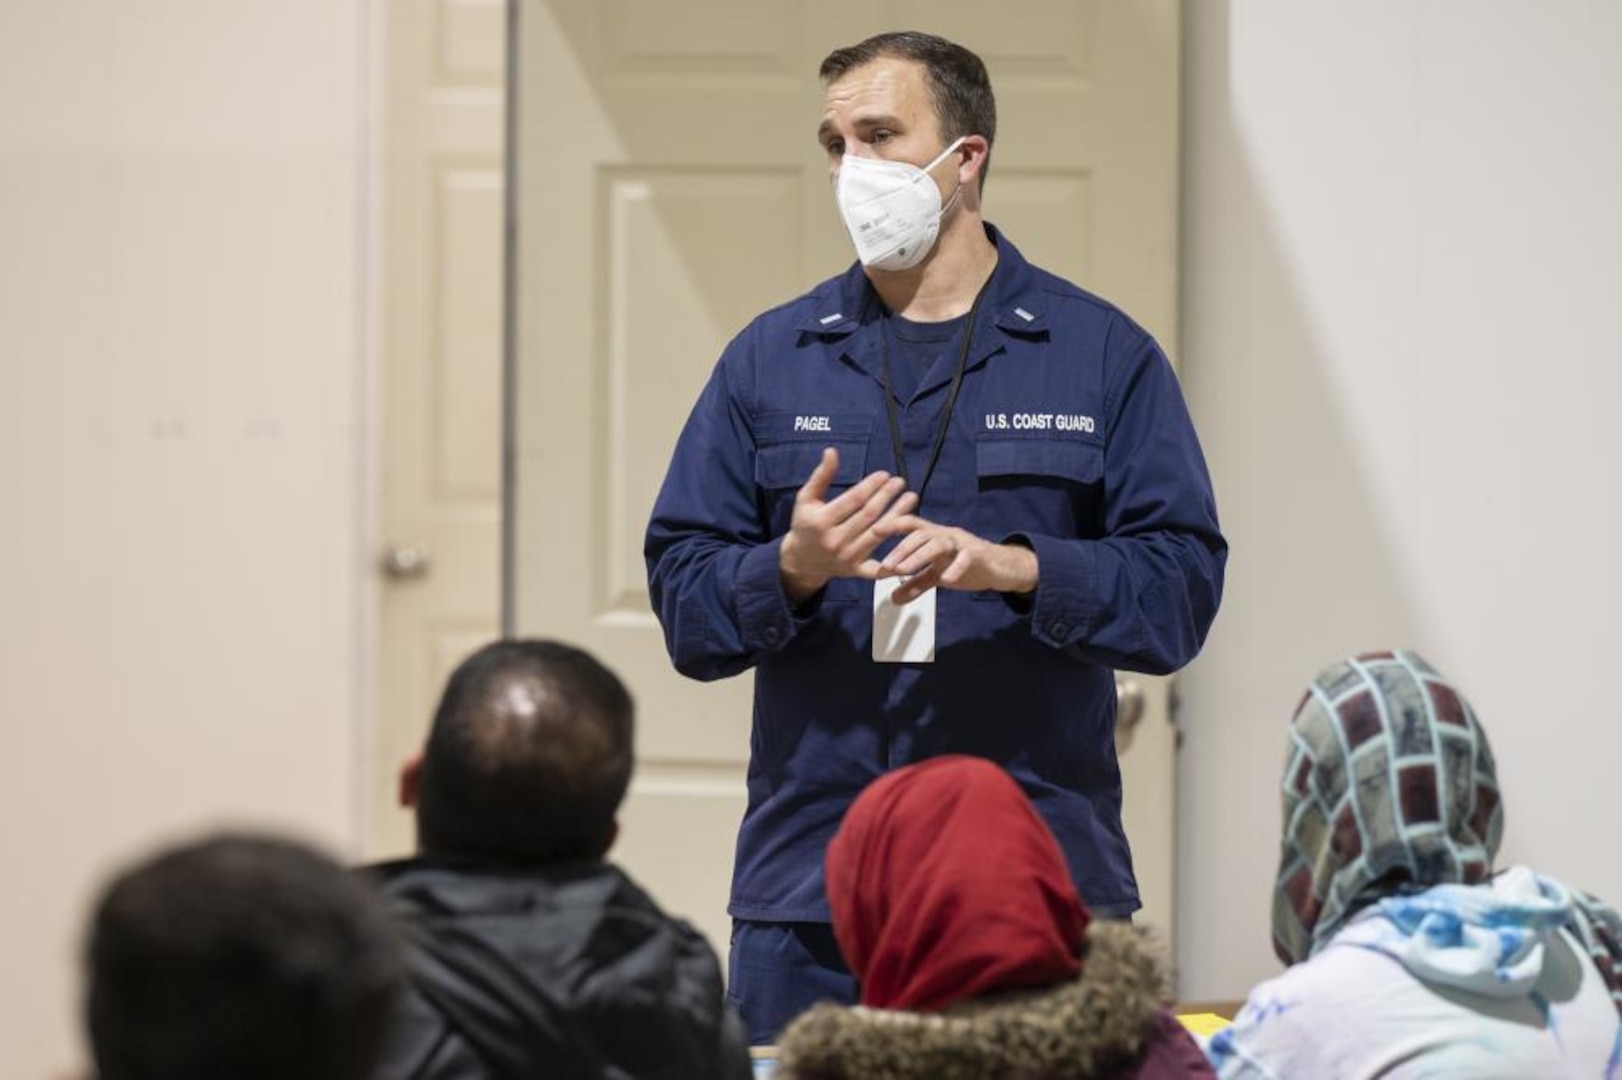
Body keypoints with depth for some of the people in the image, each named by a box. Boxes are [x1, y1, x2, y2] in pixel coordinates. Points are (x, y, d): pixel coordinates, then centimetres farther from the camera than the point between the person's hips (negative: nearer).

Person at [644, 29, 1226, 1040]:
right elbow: (683, 598, 6)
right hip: (808, 882, 2)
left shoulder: (1103, 355, 6)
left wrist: (1010, 567, -17)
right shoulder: (771, 359, 11)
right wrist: (793, 568, -14)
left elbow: (1181, 587, -2)